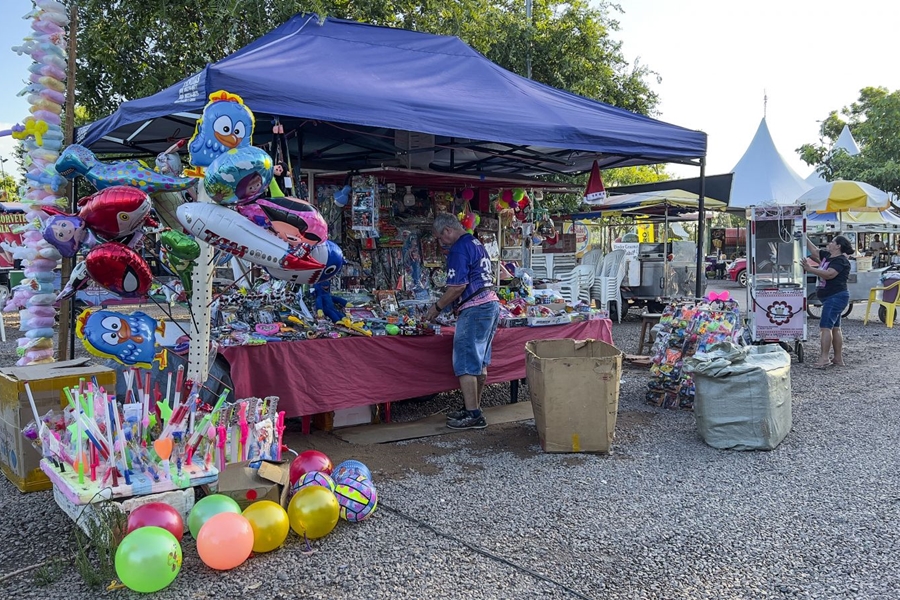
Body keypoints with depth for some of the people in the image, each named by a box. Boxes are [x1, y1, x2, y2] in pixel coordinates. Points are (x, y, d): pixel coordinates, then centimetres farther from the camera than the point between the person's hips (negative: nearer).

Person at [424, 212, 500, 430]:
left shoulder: (459, 249, -12)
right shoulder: (476, 243, 19)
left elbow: (458, 287, -18)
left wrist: (437, 307, -5)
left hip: (474, 310, -10)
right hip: (491, 304, 10)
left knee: (465, 364, -5)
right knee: (479, 362, 14)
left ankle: (472, 415, -3)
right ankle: (474, 408, 22)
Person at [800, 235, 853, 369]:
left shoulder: (840, 260, -14)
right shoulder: (827, 256, 12)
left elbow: (829, 274, -27)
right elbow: (814, 251, 23)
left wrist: (810, 269, -29)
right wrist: (805, 238, 19)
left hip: (836, 297, -10)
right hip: (831, 298, 10)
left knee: (825, 326, -15)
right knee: (835, 328, 12)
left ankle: (824, 359, -19)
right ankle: (838, 358, 17)